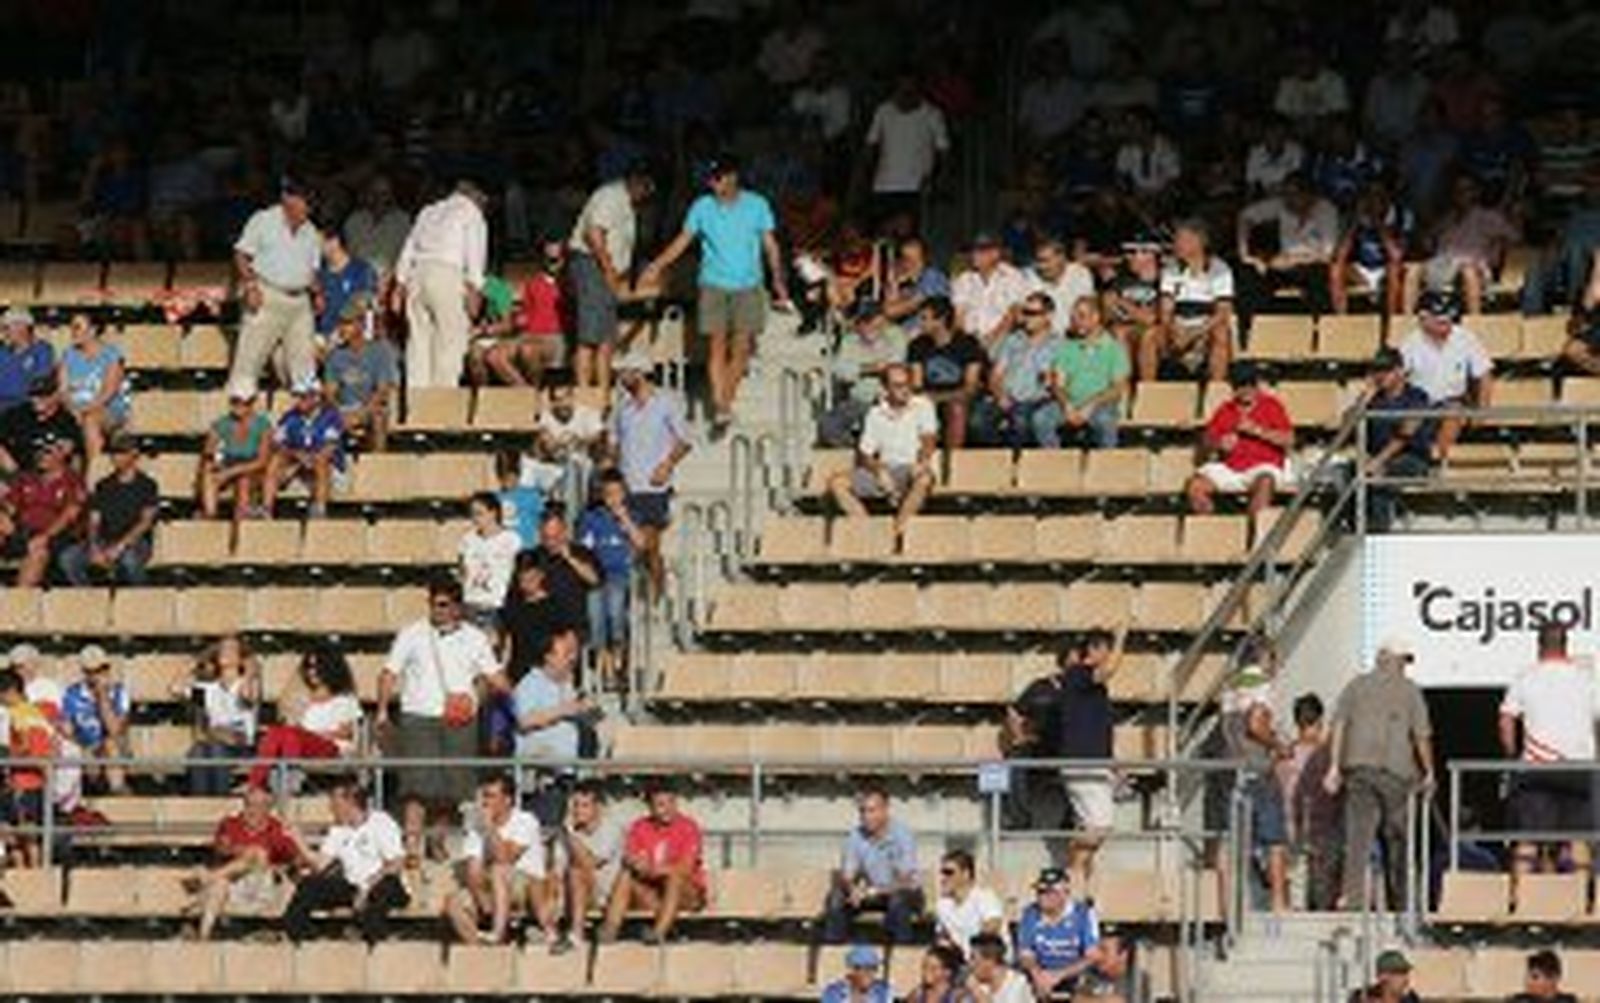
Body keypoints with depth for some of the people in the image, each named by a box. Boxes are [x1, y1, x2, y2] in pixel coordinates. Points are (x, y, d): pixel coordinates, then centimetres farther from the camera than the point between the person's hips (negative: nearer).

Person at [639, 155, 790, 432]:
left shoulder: (756, 206, 2)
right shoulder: (702, 207, 2)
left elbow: (770, 245, 7)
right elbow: (682, 241, 6)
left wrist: (778, 280, 2)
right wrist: (657, 266, -4)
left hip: (747, 287, 1)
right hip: (714, 285, -1)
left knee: (741, 347, -2)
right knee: (717, 345, -8)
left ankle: (726, 400, 9)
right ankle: (719, 407, -11)